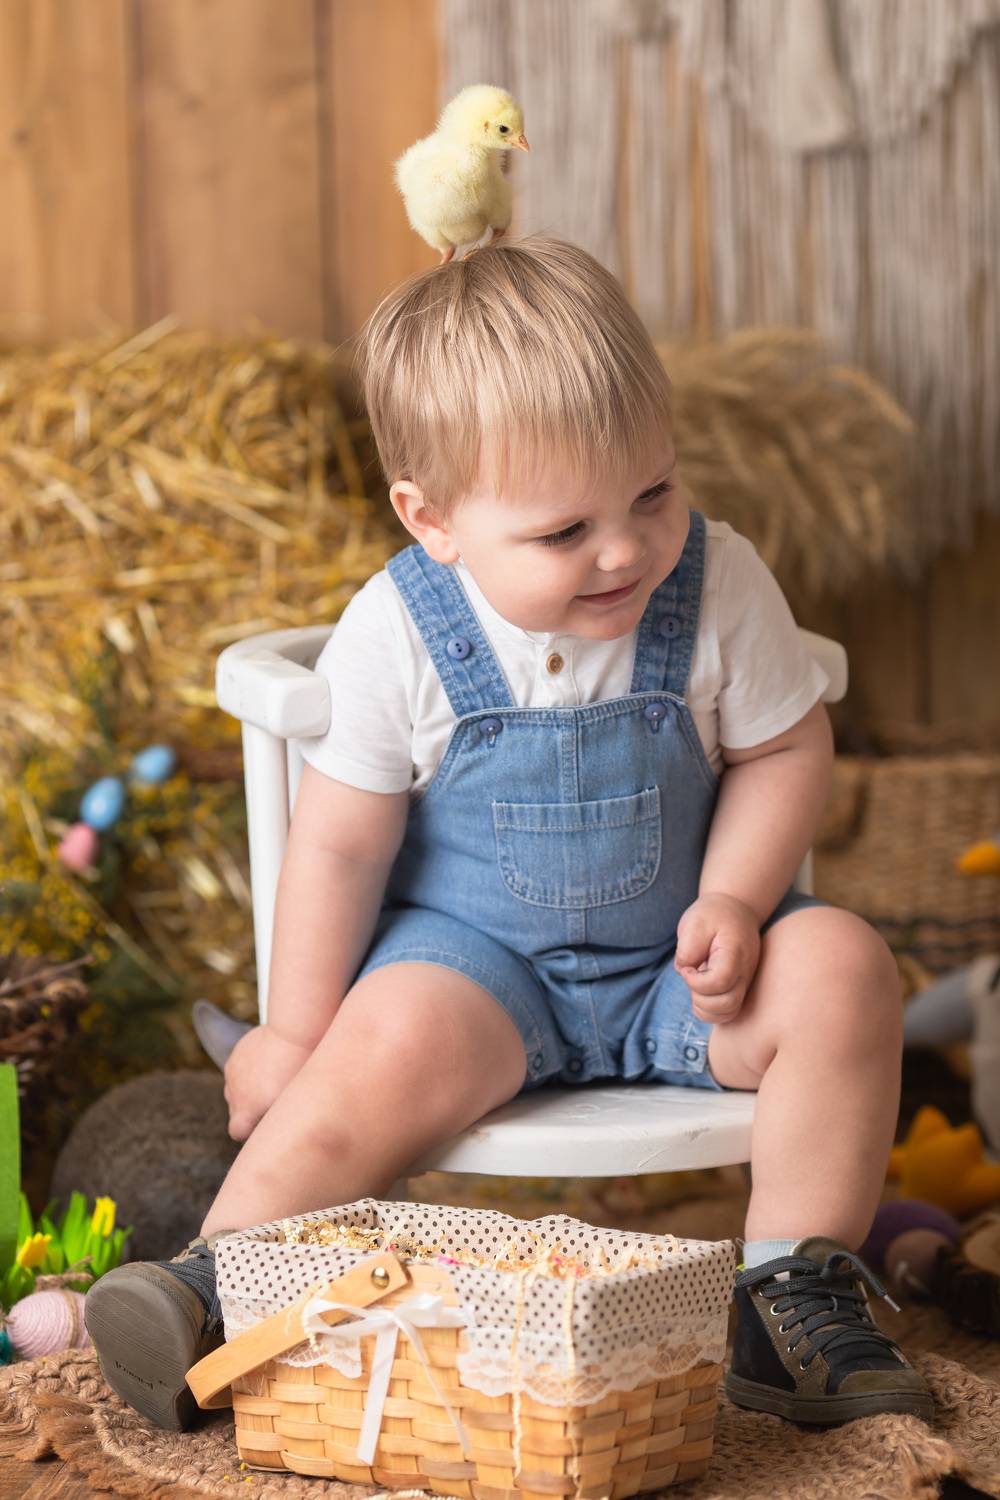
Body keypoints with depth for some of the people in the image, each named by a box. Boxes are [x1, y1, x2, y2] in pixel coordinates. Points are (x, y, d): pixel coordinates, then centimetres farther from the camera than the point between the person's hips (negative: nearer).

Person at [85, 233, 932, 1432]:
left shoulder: (719, 586, -13)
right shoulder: (395, 636, -17)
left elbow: (785, 750, 1)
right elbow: (341, 842, -8)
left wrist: (733, 900, -14)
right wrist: (297, 1031, -4)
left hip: (671, 960, 2)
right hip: (472, 948, -2)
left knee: (840, 971, -21)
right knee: (394, 1052, -31)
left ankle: (796, 1291, -10)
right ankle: (216, 1284, -20)